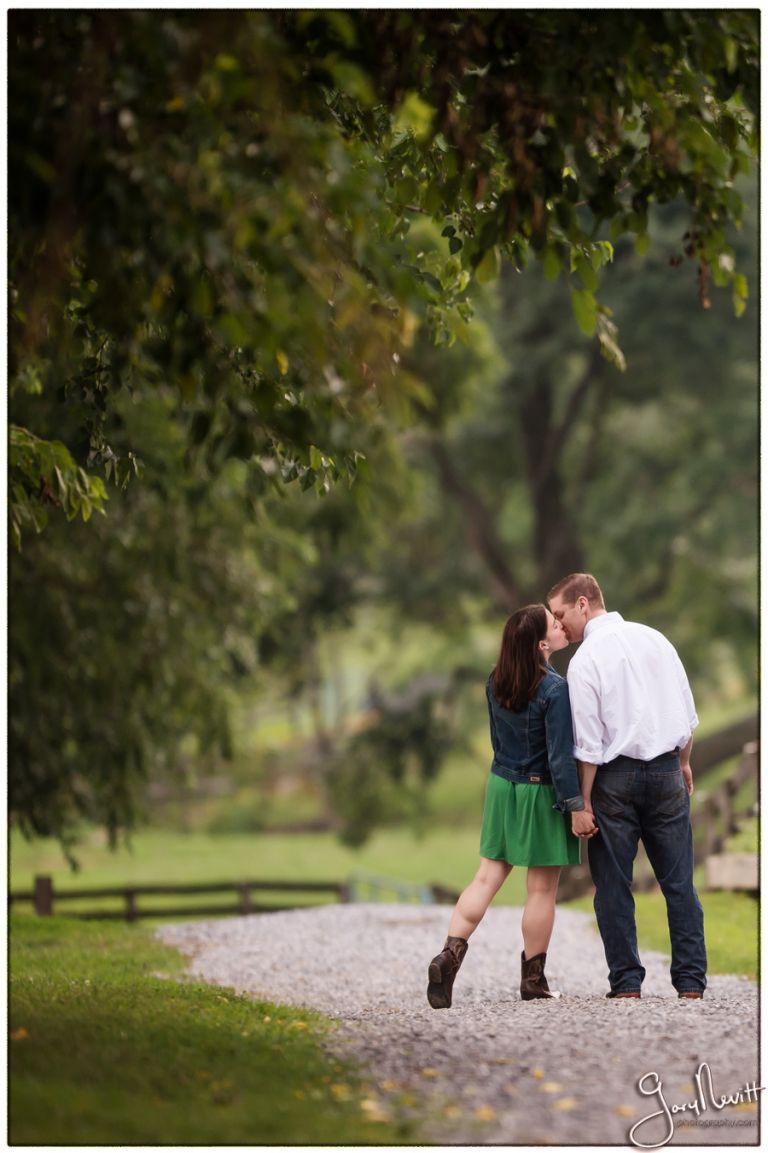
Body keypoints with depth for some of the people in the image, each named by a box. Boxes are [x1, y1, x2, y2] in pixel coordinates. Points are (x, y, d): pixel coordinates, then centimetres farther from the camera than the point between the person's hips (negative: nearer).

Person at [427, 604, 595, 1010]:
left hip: (502, 787, 6)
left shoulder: (496, 683, 1)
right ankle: (533, 979, 11)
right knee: (542, 888, 5)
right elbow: (560, 755, -20)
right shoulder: (554, 690, -19)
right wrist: (576, 807, -15)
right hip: (541, 794, -6)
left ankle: (450, 953, -9)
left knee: (487, 877, 7)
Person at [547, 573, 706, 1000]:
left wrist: (584, 801, -7)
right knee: (678, 881, 7)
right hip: (666, 772, 4)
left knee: (614, 885, 6)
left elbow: (589, 744, -13)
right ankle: (691, 981, 7)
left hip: (616, 776, -4)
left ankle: (627, 981, 6)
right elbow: (688, 713, 8)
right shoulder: (654, 638, 5)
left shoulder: (586, 660, -11)